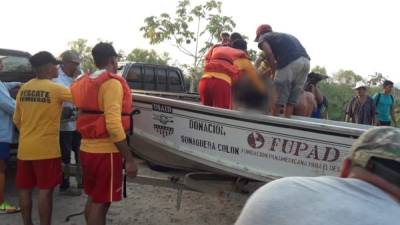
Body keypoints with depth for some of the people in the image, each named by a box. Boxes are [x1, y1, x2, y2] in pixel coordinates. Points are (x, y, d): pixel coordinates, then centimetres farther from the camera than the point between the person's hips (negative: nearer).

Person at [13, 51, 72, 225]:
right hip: (46, 149, -6)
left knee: (25, 189, 13)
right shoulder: (56, 89, -13)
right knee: (45, 190, 1)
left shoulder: (23, 89, 5)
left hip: (25, 148, 6)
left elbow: (17, 120, 12)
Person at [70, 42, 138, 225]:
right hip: (105, 151, -8)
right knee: (100, 203, 1)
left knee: (93, 199, 20)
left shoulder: (85, 82, 13)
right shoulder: (112, 83, -15)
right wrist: (129, 158, -21)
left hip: (87, 148, 8)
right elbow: (113, 124, -23)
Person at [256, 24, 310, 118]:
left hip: (290, 62, -7)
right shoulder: (284, 35, 37)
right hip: (306, 60, 7)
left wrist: (274, 72, 3)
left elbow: (269, 53, -4)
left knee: (277, 98, 1)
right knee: (292, 99, 13)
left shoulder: (263, 37, 16)